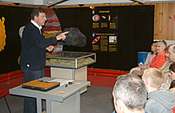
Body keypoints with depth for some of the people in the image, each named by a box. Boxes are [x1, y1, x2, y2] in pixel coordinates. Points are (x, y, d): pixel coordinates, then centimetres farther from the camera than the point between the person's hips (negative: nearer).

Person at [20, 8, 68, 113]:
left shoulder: (37, 28, 15)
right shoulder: (30, 29, -17)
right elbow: (41, 42, -31)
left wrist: (46, 47, 5)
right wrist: (57, 38, -31)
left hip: (38, 66, 10)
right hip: (31, 66, -10)